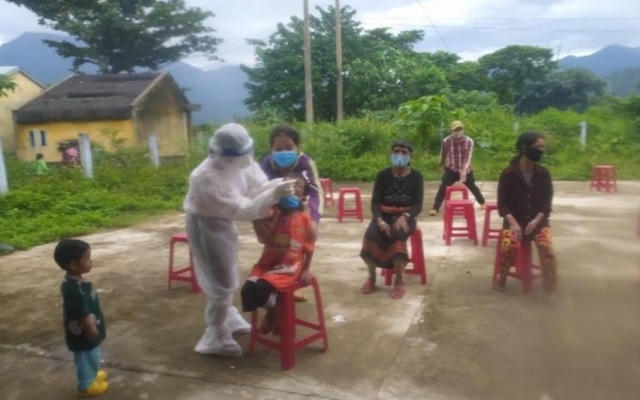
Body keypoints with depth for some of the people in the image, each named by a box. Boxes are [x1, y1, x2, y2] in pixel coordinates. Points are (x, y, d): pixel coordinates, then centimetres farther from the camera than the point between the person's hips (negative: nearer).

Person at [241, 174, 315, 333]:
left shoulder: (305, 218, -1)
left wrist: (305, 270, -2)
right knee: (248, 290, -21)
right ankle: (272, 308, 10)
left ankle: (273, 311, 7)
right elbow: (266, 240, -11)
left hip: (288, 266, -3)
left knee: (260, 289, -27)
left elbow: (309, 247, 5)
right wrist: (277, 215, -15)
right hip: (267, 263, 3)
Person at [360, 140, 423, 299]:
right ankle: (372, 277, -6)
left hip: (405, 216, -1)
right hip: (385, 215, 2)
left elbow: (418, 205, -5)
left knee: (397, 236, -35)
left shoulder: (416, 176, 1)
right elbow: (375, 203, -1)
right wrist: (379, 220, -22)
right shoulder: (383, 175, 3)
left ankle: (399, 280, -18)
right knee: (370, 236, -29)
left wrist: (404, 217, -26)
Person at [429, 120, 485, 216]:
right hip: (451, 170, 0)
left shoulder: (469, 141, -15)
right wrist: (441, 164, 21)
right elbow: (443, 154, 6)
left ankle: (482, 203, 37)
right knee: (442, 188, -13)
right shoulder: (446, 141, -13)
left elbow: (468, 157, -21)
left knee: (473, 187, 13)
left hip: (465, 170, 0)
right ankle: (435, 208, -11)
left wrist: (464, 172, -32)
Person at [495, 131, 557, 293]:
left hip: (538, 220, 2)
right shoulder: (508, 173, -6)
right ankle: (501, 278, -4)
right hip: (514, 220, -2)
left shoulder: (544, 173, 2)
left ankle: (550, 286, -10)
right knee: (510, 245, -30)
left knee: (546, 246, -27)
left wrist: (537, 220, -12)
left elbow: (547, 202, 4)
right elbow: (502, 202, -5)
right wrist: (512, 222, -18)